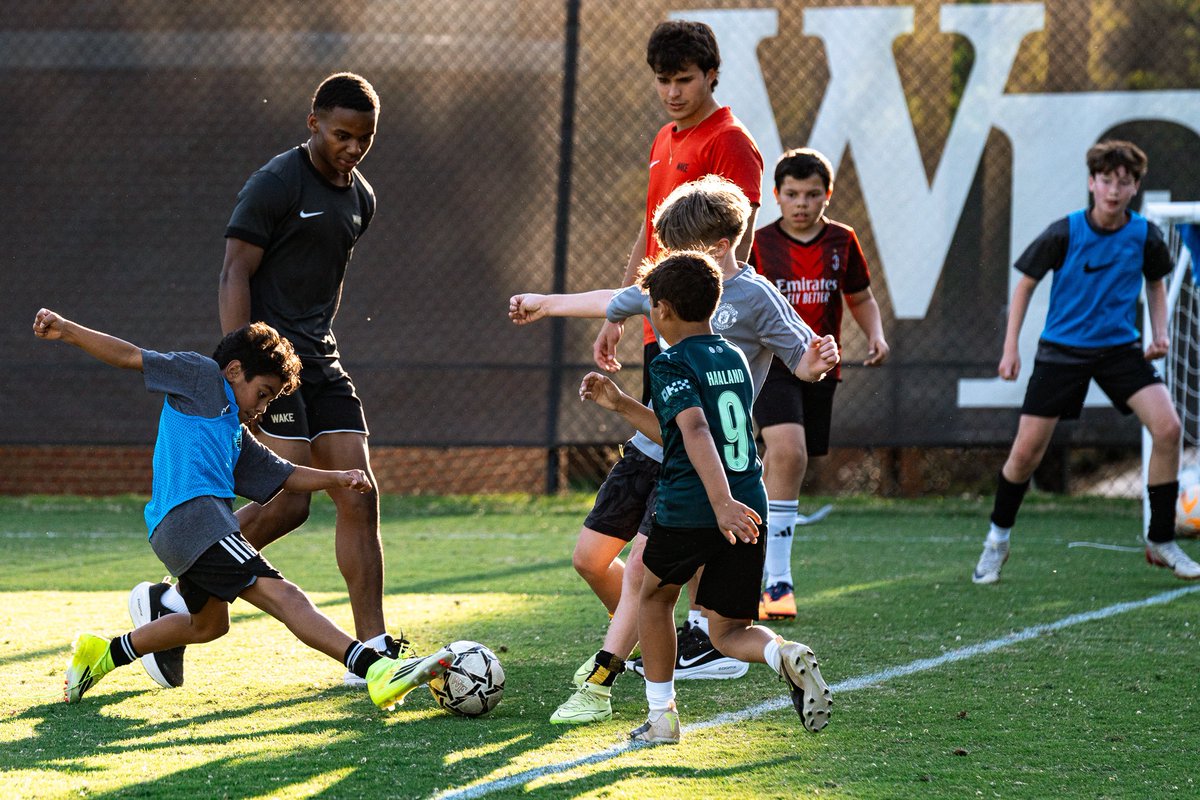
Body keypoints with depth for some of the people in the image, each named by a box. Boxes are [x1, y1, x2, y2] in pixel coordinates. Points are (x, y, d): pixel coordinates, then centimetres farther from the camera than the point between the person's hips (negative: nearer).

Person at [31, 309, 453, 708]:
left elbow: (284, 475, 29)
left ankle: (102, 654, 41)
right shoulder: (201, 377, 7)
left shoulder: (237, 437, 29)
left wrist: (337, 478, 14)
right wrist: (66, 331, -9)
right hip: (191, 514, -10)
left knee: (209, 624, 32)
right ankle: (379, 671, -35)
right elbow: (131, 357, 1)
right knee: (283, 597, -22)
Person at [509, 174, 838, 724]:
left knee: (642, 565, -18)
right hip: (647, 446, 7)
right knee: (590, 558, 8)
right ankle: (644, 638, 31)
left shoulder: (756, 298, -9)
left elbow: (803, 361, -11)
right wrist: (546, 304, 37)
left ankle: (599, 684, -14)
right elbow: (614, 303, 26)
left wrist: (817, 360, -35)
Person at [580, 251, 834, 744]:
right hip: (749, 507, 6)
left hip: (687, 512, -5)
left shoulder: (672, 365, -7)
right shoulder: (735, 358, 17)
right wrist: (620, 403, 30)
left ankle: (661, 715, 23)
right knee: (729, 632, 11)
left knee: (655, 594, 23)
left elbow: (696, 431, -24)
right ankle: (785, 655, -22)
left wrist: (721, 502, -35)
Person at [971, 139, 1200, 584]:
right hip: (1062, 347, -2)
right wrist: (1011, 347, -4)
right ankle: (997, 539, 21)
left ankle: (1161, 541, -4)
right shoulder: (1064, 233, -14)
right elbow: (1025, 283, 0)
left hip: (1120, 347, 2)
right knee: (1027, 449, -5)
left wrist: (1159, 332, 0)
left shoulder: (1145, 235, -6)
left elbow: (1155, 283, 15)